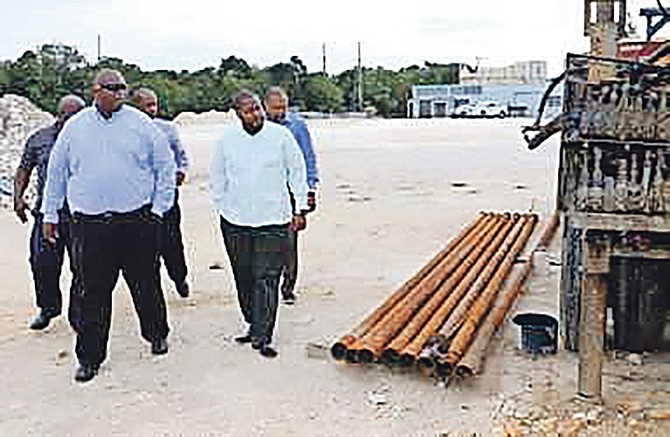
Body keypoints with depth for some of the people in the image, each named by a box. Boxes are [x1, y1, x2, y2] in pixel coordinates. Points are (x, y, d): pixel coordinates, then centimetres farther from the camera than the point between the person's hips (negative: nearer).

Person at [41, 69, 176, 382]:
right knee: (93, 293, 5)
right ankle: (90, 357, 17)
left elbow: (165, 165, 7)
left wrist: (159, 207, 2)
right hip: (89, 224, 1)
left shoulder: (141, 124, 2)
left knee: (145, 285, 10)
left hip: (137, 221, -1)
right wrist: (50, 214, 14)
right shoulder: (75, 127, 7)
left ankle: (157, 334, 34)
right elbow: (56, 172, 15)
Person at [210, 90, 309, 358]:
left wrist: (300, 208, 5)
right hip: (235, 220, 3)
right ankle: (254, 326, 28)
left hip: (273, 219, -2)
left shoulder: (280, 135, -2)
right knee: (243, 278, 11)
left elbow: (297, 171, 6)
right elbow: (217, 177, 12)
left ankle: (261, 336, 0)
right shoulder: (226, 139, 1)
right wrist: (221, 208, 10)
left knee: (267, 279, -5)